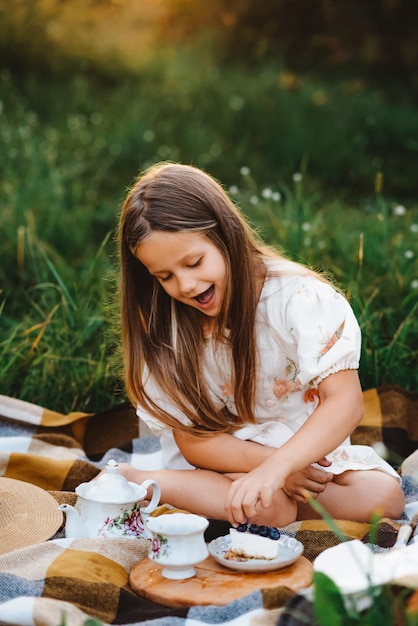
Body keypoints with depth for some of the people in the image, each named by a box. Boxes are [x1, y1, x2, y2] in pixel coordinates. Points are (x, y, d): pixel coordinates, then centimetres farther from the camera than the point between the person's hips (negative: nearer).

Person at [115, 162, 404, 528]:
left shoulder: (299, 296, -19)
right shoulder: (166, 324, -11)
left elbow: (345, 402, -28)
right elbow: (191, 440, -9)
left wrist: (275, 468, -44)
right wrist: (267, 463, -27)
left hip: (309, 453, 2)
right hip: (224, 461, -1)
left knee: (384, 497, -25)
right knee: (269, 509, -31)